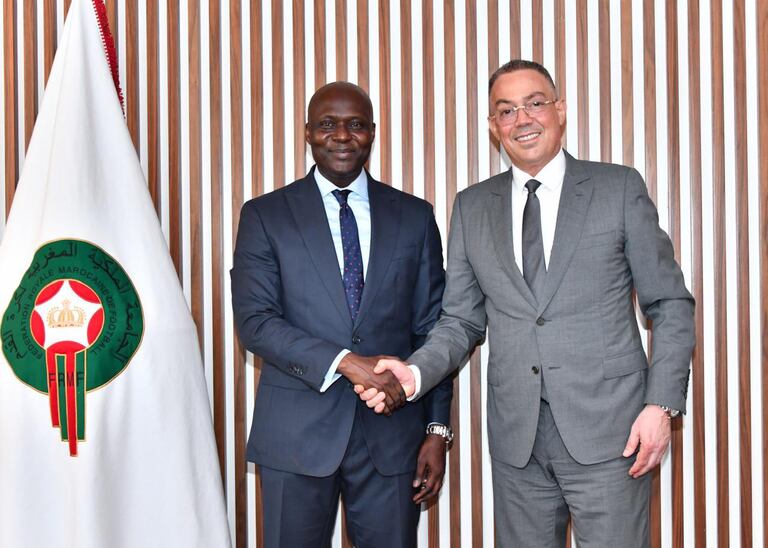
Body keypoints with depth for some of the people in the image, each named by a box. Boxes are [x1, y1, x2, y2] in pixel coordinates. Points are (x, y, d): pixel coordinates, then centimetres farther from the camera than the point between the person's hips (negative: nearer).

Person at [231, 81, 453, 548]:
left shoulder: (414, 216, 7)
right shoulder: (265, 216, 2)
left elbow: (431, 328, 7)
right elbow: (255, 321, -8)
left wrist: (437, 429, 2)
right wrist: (345, 362, -19)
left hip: (392, 429, 2)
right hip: (298, 431, -1)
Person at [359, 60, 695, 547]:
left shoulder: (620, 188, 1)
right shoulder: (472, 207, 9)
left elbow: (670, 304, 2)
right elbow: (462, 320, 10)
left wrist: (662, 403, -7)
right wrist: (416, 372, -9)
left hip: (606, 429, -2)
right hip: (516, 436, 3)